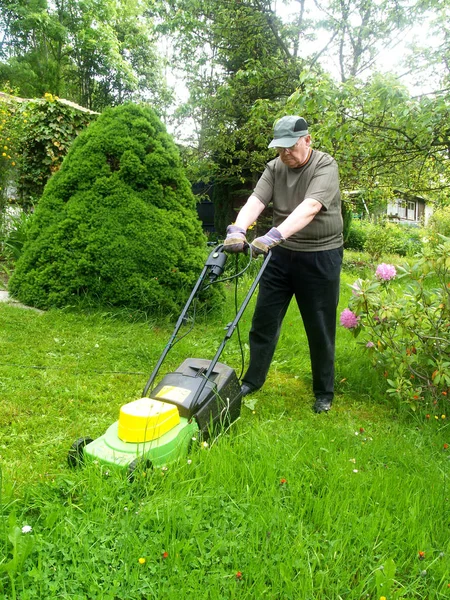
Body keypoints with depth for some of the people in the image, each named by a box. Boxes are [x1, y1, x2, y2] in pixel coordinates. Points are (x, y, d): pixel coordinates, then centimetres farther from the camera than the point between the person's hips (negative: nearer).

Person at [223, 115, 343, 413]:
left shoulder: (326, 166, -12)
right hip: (281, 254, 5)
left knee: (320, 329, 5)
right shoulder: (274, 168, 3)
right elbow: (256, 201, -12)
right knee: (264, 320, 9)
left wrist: (274, 235, -42)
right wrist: (238, 230, -32)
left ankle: (324, 392, 22)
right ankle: (253, 379, 26)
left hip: (320, 256, -4)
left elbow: (309, 208, -29)